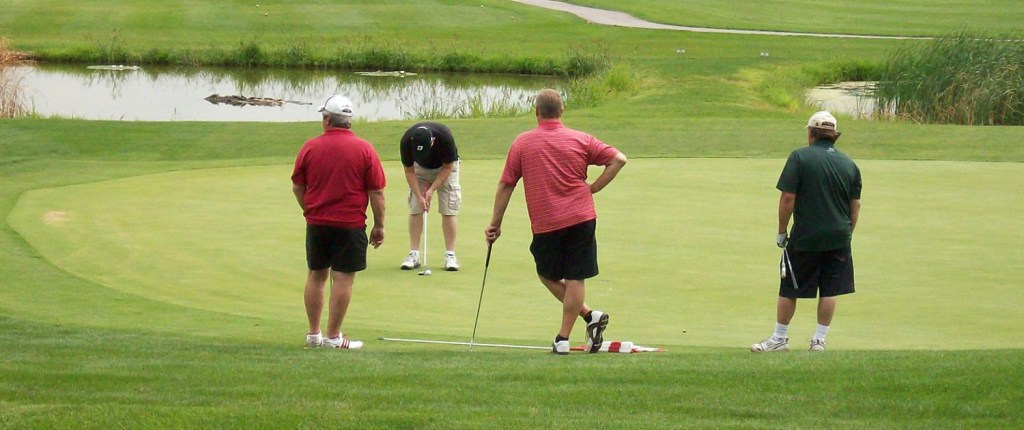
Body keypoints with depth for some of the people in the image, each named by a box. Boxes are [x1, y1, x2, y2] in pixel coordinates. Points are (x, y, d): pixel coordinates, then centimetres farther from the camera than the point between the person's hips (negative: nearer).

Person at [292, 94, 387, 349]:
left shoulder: (310, 148, -1)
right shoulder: (364, 150, -7)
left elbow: (297, 187, 7)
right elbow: (377, 192, -6)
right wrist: (379, 226, 3)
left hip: (316, 223, 3)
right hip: (350, 224, -3)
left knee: (316, 275, 14)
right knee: (343, 278, -1)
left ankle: (313, 334, 17)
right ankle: (333, 336, -2)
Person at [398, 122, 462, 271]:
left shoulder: (445, 137, -37)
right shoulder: (406, 141, -32)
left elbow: (447, 168, -20)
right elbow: (409, 171, -17)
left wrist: (432, 189, -24)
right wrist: (419, 196, -23)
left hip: (445, 168, -2)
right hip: (420, 168, 2)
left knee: (449, 211, -10)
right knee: (415, 210, -6)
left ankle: (450, 255, -8)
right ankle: (413, 254, -2)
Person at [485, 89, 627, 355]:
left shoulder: (522, 144, 1)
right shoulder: (580, 140, 3)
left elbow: (505, 185, 2)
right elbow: (618, 160, 0)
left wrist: (495, 224, 10)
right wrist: (593, 188, 5)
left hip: (545, 224, -1)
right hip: (581, 219, 1)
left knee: (548, 274, 16)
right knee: (575, 278, 5)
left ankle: (588, 315, 3)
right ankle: (563, 338, 2)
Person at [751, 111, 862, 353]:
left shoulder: (800, 158, -8)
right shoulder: (849, 164, 6)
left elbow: (788, 198, -11)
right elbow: (855, 205, 9)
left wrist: (781, 232, -3)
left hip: (805, 237, -4)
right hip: (838, 238, 4)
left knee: (789, 290, 7)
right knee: (830, 291, 9)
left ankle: (780, 339, 13)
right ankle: (820, 340, 10)